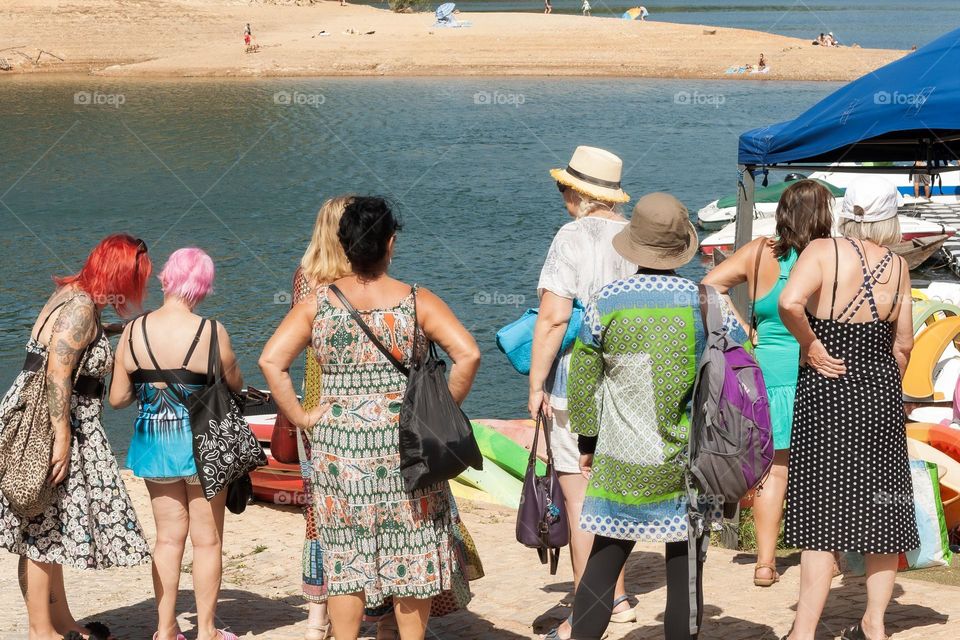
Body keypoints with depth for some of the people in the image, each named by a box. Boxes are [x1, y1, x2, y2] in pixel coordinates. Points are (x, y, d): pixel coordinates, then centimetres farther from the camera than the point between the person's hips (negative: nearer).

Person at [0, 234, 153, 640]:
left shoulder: (72, 296, 12)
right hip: (48, 428, -10)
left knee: (48, 530, 16)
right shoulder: (81, 309, -18)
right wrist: (62, 438, -24)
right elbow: (57, 374, -24)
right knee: (43, 533, -2)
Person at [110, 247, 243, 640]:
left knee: (168, 538, 14)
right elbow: (235, 386, -1)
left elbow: (117, 398, -2)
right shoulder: (212, 333, -16)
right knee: (207, 540, 9)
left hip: (153, 442, 3)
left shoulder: (133, 332, -7)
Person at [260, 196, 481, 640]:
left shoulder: (317, 303, -2)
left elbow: (271, 361, -10)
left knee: (345, 556, 9)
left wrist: (300, 417, -2)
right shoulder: (417, 302, -5)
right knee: (410, 551, 9)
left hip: (338, 442, 1)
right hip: (403, 443, -1)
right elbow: (468, 354, -15)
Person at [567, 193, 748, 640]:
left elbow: (583, 381, 3)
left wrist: (587, 443, 16)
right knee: (684, 569, 5)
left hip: (622, 465, 0)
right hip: (692, 465, 0)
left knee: (603, 563, 7)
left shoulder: (606, 302, -4)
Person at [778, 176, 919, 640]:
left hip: (825, 392, -2)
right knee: (882, 508, 14)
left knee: (821, 514, -1)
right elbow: (903, 345, 3)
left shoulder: (823, 252, -10)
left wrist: (811, 347, -12)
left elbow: (789, 302, -27)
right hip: (881, 392, 2)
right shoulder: (898, 266, -1)